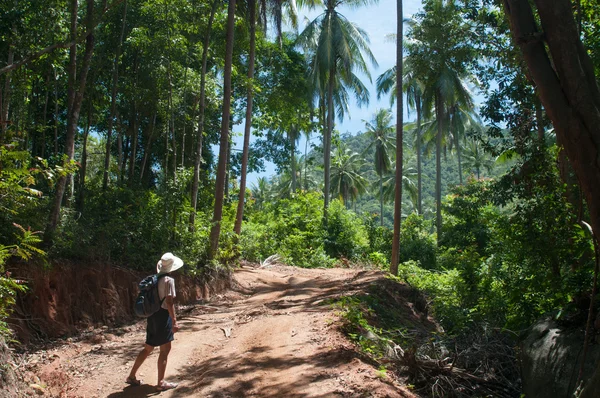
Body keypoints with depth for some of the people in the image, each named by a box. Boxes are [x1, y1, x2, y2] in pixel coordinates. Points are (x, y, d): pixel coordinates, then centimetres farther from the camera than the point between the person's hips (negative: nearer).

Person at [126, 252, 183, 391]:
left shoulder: (156, 279, 10)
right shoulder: (169, 280, -15)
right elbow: (169, 302, -21)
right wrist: (174, 321, -19)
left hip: (153, 315, 8)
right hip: (163, 316, -8)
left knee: (148, 348, 19)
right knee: (165, 349, 2)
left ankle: (132, 376, 26)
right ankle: (161, 382, 8)